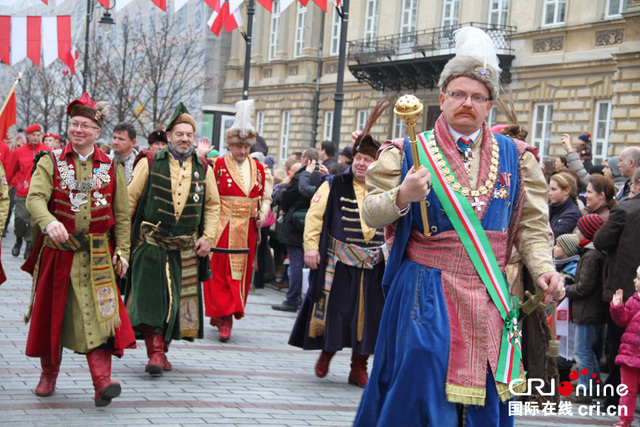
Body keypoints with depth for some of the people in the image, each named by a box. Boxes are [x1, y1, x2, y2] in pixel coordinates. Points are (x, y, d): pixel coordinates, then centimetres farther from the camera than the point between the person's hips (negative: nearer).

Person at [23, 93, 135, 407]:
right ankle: (49, 374, 28)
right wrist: (49, 222, -34)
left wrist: (122, 252, 1)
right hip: (57, 251, 1)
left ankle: (102, 382, -16)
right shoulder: (50, 162, 3)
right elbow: (34, 197, -14)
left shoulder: (111, 168, 7)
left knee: (98, 314, -11)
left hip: (97, 256, 0)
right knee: (52, 313, 9)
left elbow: (121, 215, 9)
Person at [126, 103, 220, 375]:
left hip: (186, 249, 3)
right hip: (151, 244, -3)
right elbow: (130, 199, 2)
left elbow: (212, 206, 16)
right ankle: (155, 353, -10)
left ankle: (163, 349, 21)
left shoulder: (203, 170, 7)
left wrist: (207, 237, 6)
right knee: (151, 297, -9)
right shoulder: (150, 163, -1)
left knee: (176, 299, 7)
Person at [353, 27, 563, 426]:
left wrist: (544, 267, -8)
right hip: (426, 292, -2)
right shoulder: (410, 152, 3)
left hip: (489, 296, 3)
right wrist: (402, 196, -21)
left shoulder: (514, 157, 10)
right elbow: (372, 214, 0)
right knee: (423, 385, -9)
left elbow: (531, 224, 9)